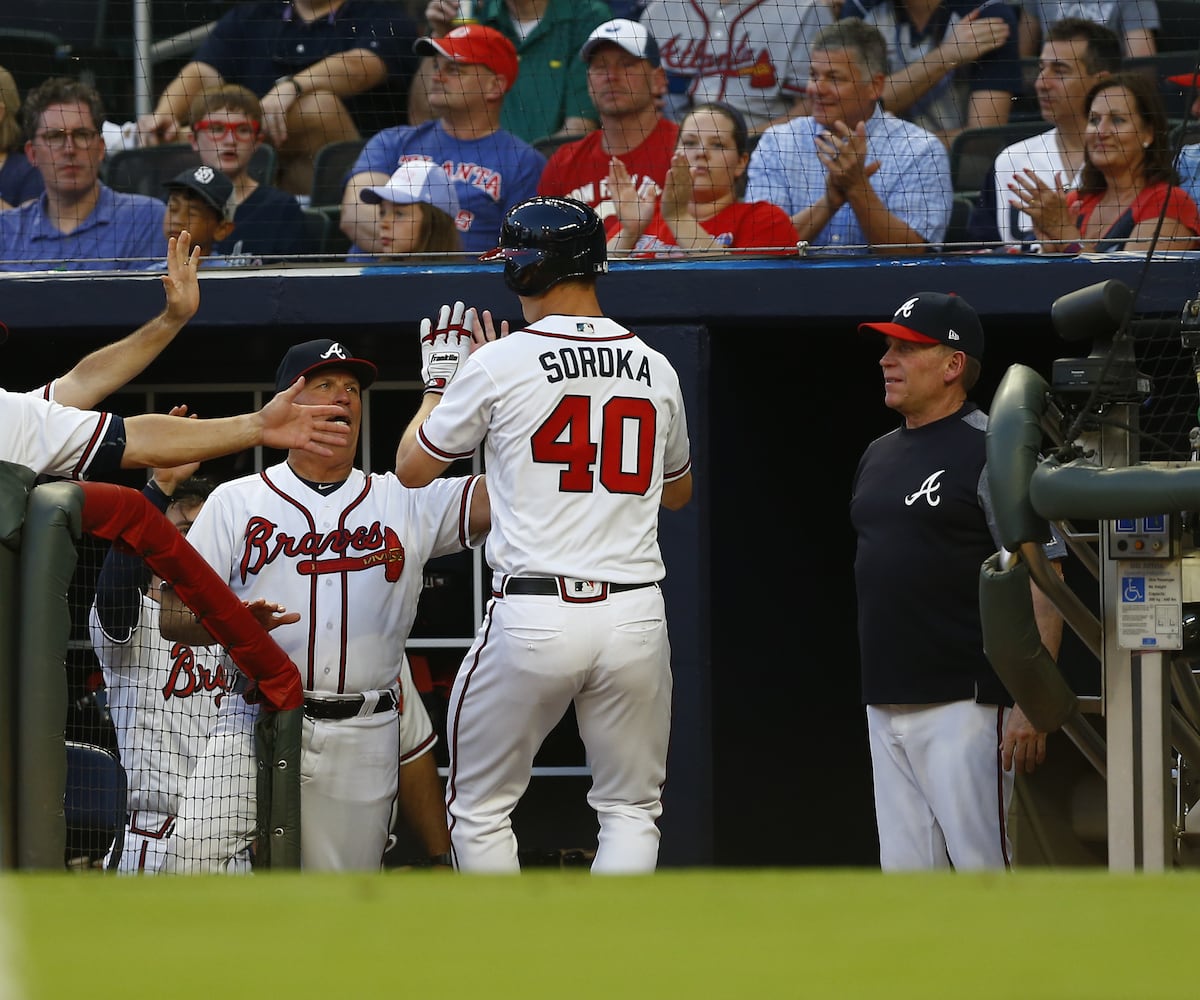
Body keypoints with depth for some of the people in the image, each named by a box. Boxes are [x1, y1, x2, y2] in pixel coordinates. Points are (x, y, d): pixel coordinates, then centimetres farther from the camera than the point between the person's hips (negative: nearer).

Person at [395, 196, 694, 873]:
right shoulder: (656, 369, 8)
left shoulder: (497, 365, -4)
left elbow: (412, 468, 9)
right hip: (635, 614, 3)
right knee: (631, 809, 13)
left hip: (533, 615, -3)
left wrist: (442, 377, 24)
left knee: (481, 806, 11)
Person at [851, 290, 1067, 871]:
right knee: (905, 873, 8)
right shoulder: (879, 455, 17)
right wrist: (876, 683, 18)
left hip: (965, 707, -8)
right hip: (886, 707, 8)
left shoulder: (992, 453, -9)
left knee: (980, 868, -10)